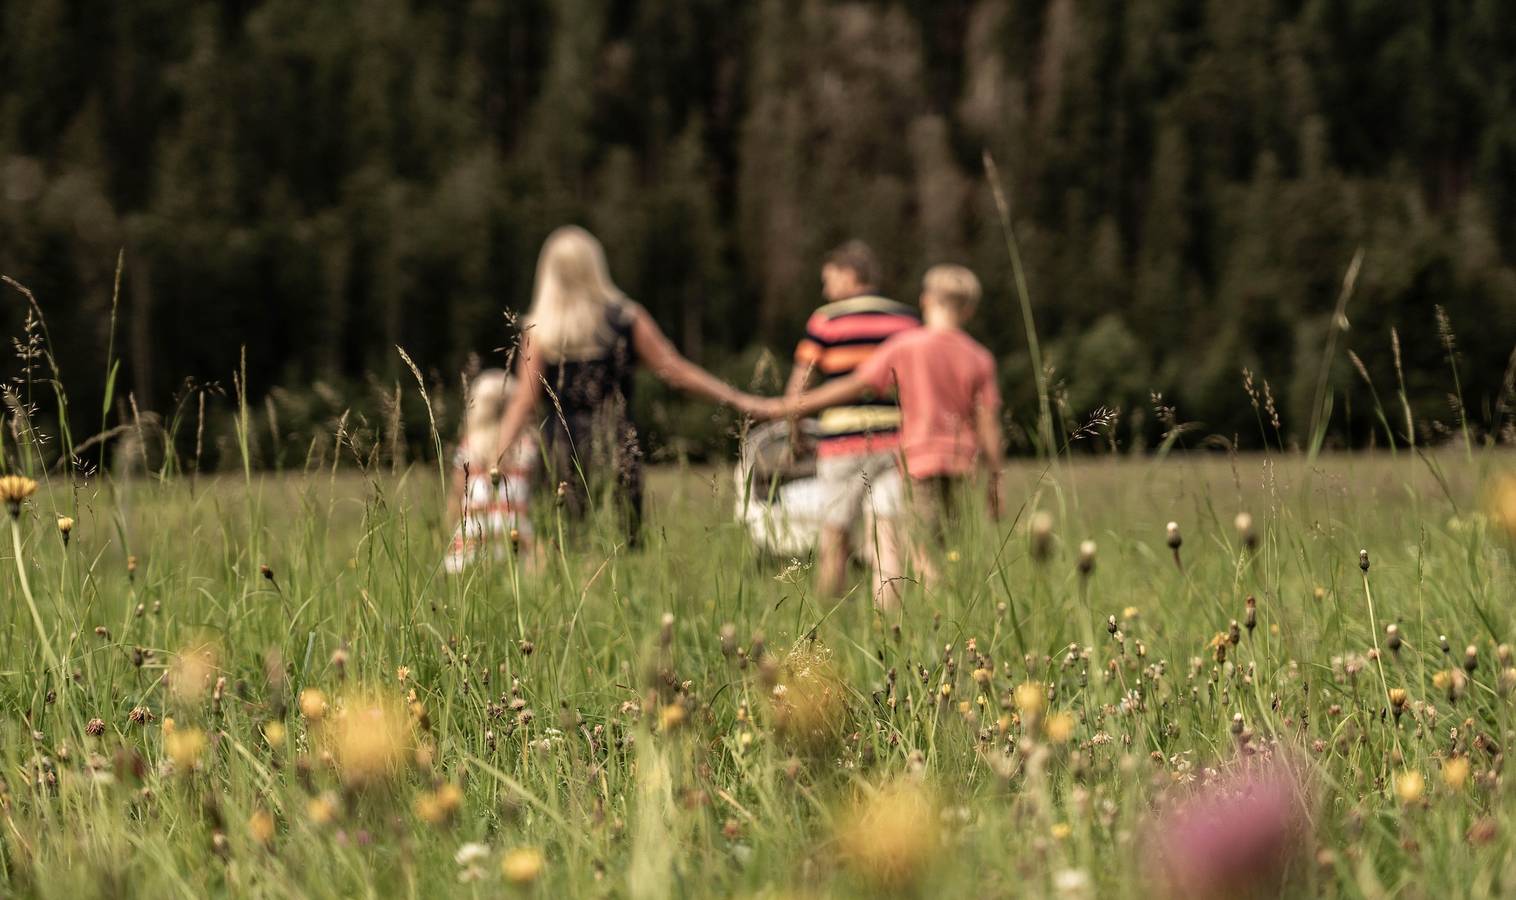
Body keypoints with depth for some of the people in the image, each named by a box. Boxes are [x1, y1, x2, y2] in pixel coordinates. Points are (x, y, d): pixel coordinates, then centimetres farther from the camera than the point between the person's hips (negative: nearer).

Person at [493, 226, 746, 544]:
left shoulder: (539, 333, 0)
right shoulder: (627, 320, 3)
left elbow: (525, 401, -6)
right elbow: (673, 369, 1)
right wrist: (735, 397, 5)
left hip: (565, 452, 0)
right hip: (619, 453, 0)